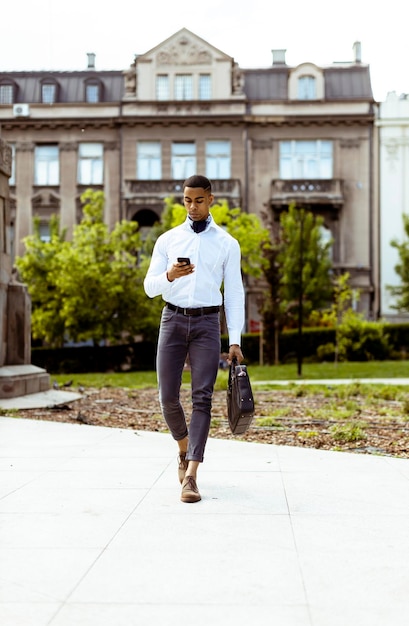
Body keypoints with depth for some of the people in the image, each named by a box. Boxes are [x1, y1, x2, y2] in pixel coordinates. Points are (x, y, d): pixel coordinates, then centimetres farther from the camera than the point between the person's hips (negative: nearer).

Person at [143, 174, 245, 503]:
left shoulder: (227, 243, 7)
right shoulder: (167, 240, 10)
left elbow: (234, 293, 4)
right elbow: (149, 286, 6)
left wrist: (235, 340, -3)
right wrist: (169, 275, -18)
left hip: (207, 321, -1)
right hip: (173, 319, 2)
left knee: (202, 398, -9)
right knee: (168, 396, 0)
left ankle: (191, 475, -10)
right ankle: (184, 448, 29)